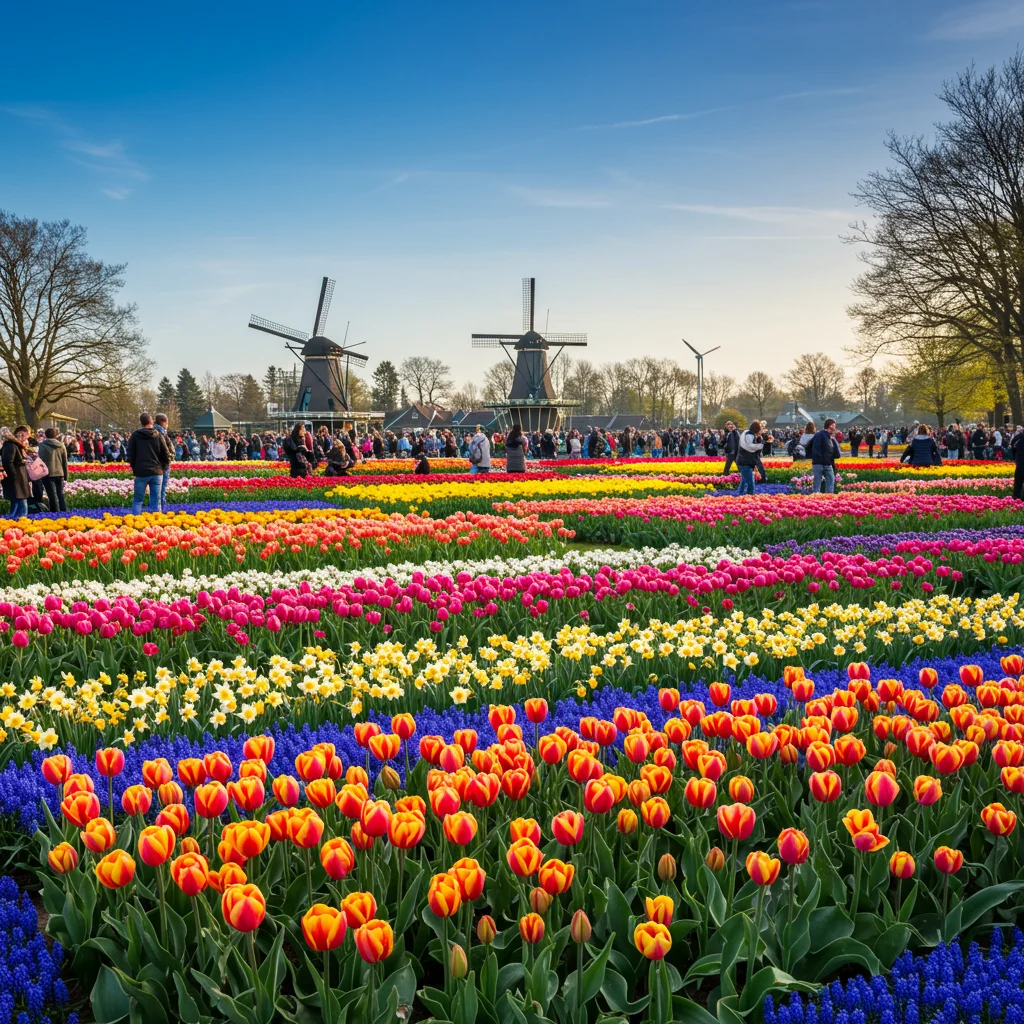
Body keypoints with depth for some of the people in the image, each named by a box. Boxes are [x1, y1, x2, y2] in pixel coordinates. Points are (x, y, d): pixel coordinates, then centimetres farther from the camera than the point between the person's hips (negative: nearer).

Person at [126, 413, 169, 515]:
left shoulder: (135, 435, -1)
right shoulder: (158, 435, 0)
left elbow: (130, 454, 2)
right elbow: (165, 454, 1)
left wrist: (134, 468, 13)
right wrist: (163, 468, 13)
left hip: (141, 472, -1)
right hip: (156, 472, 1)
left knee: (137, 500, 6)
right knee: (155, 501, 4)